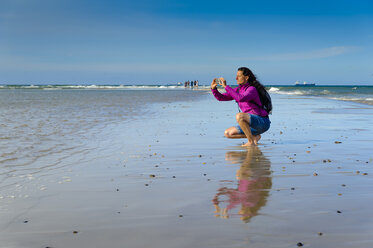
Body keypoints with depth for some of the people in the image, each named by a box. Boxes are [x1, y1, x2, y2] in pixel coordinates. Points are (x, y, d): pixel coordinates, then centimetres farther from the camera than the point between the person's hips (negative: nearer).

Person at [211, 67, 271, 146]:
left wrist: (226, 86, -31)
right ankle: (254, 136, 8)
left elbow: (240, 98, -36)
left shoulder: (252, 89, -17)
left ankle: (251, 141, -18)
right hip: (253, 124, 8)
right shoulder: (238, 90, 8)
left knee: (239, 116, -33)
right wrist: (213, 88, -10)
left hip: (262, 122, -8)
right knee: (227, 133, 4)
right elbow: (221, 97, 8)